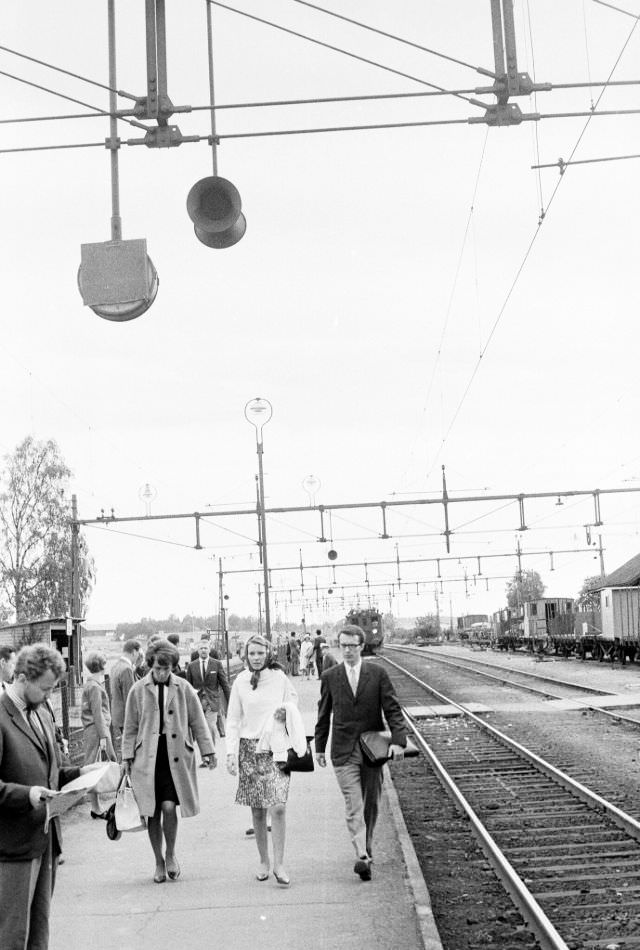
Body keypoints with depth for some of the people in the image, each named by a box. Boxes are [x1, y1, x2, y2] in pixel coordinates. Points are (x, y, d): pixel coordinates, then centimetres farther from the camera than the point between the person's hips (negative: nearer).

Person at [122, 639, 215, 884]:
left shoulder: (184, 689, 3)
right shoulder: (138, 690, 2)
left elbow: (198, 722, 8)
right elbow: (130, 727, 8)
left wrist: (207, 751, 5)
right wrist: (127, 757, 5)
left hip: (176, 757, -1)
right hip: (147, 757, 1)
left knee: (169, 807, -12)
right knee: (152, 813, 4)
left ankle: (170, 855, 13)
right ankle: (159, 862, 22)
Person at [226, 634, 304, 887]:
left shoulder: (280, 678, 0)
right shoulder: (240, 682, 0)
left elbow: (293, 701, 17)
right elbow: (233, 720, 5)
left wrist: (286, 712, -6)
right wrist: (231, 752, -2)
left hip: (276, 748, -1)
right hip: (250, 748, 1)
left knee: (278, 807, -11)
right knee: (257, 809, 6)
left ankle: (279, 864, -4)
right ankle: (263, 862, 19)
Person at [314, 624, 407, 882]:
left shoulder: (378, 674, -1)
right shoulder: (330, 677, 3)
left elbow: (392, 709, -3)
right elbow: (324, 715, 11)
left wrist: (398, 740, -15)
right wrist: (319, 747, 13)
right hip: (344, 752, -1)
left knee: (371, 803, 9)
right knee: (353, 806, -11)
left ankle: (366, 849, 27)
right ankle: (362, 857, -20)